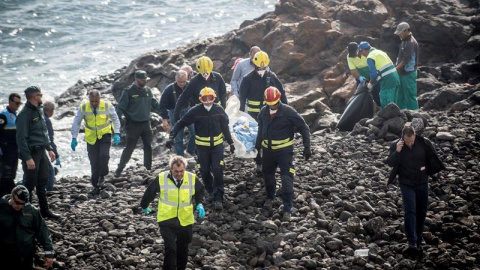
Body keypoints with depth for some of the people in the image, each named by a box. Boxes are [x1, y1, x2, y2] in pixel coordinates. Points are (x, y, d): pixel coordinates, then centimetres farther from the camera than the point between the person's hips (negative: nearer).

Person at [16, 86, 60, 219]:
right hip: (32, 153, -8)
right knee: (30, 184, -2)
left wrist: (49, 149, 17)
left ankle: (45, 210, 24)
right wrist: (27, 158, -22)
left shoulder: (40, 111, 11)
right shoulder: (25, 114, -16)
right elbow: (21, 138, -19)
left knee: (42, 183, 15)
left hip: (41, 152, 8)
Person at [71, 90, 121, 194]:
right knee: (94, 162, -2)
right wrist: (74, 138, -7)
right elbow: (76, 123, -1)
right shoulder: (83, 108, -7)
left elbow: (115, 119, 0)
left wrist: (116, 134, -12)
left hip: (105, 135, -1)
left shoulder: (107, 106, -9)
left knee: (104, 155, -23)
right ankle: (96, 186, 10)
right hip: (91, 138, 1)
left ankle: (102, 177, -2)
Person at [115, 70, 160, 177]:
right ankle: (120, 168, 9)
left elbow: (155, 104, 17)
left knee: (148, 147, 8)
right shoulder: (128, 92, -8)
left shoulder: (148, 90, 7)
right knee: (129, 148, -2)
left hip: (146, 123, 5)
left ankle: (148, 168, 19)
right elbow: (121, 107, -8)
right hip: (133, 125, -5)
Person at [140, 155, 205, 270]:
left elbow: (200, 191, 12)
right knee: (170, 248, -15)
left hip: (185, 221, 3)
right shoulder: (161, 178, -14)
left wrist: (200, 204, -5)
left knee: (183, 249, 17)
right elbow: (150, 192, 5)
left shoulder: (192, 179, -9)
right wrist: (144, 206, 19)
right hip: (167, 220, -3)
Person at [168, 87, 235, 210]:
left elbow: (225, 127, 9)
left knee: (218, 170, -10)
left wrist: (230, 142, 14)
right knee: (204, 171, 7)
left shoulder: (219, 110, -4)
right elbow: (181, 123, -9)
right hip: (202, 146, 0)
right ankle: (211, 191, 34)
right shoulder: (195, 111, -11)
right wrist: (172, 136, -20)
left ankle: (218, 198, -3)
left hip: (217, 145, 0)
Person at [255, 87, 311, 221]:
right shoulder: (263, 112, 0)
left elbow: (304, 128, -9)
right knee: (267, 175, 19)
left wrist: (307, 147, -11)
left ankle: (287, 209, -3)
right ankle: (270, 197, 46)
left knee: (287, 179, -9)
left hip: (284, 150, -5)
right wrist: (258, 145, 27)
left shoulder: (288, 112, -15)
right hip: (268, 150, 5)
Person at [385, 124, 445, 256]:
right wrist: (397, 152, -28)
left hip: (422, 182, 2)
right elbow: (390, 163, -16)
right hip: (406, 184, -2)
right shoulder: (396, 145, -13)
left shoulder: (424, 143, -11)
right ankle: (412, 243, -15)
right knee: (409, 211, -11)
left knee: (421, 211, 12)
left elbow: (432, 158, 4)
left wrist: (432, 172, 1)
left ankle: (419, 236, 31)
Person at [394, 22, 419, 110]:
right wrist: (397, 68, 11)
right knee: (400, 96, 14)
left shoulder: (411, 43, -16)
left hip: (409, 73, -10)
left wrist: (396, 68, -17)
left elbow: (406, 59, -21)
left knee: (410, 96, -5)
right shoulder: (404, 41, 14)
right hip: (402, 73, 10)